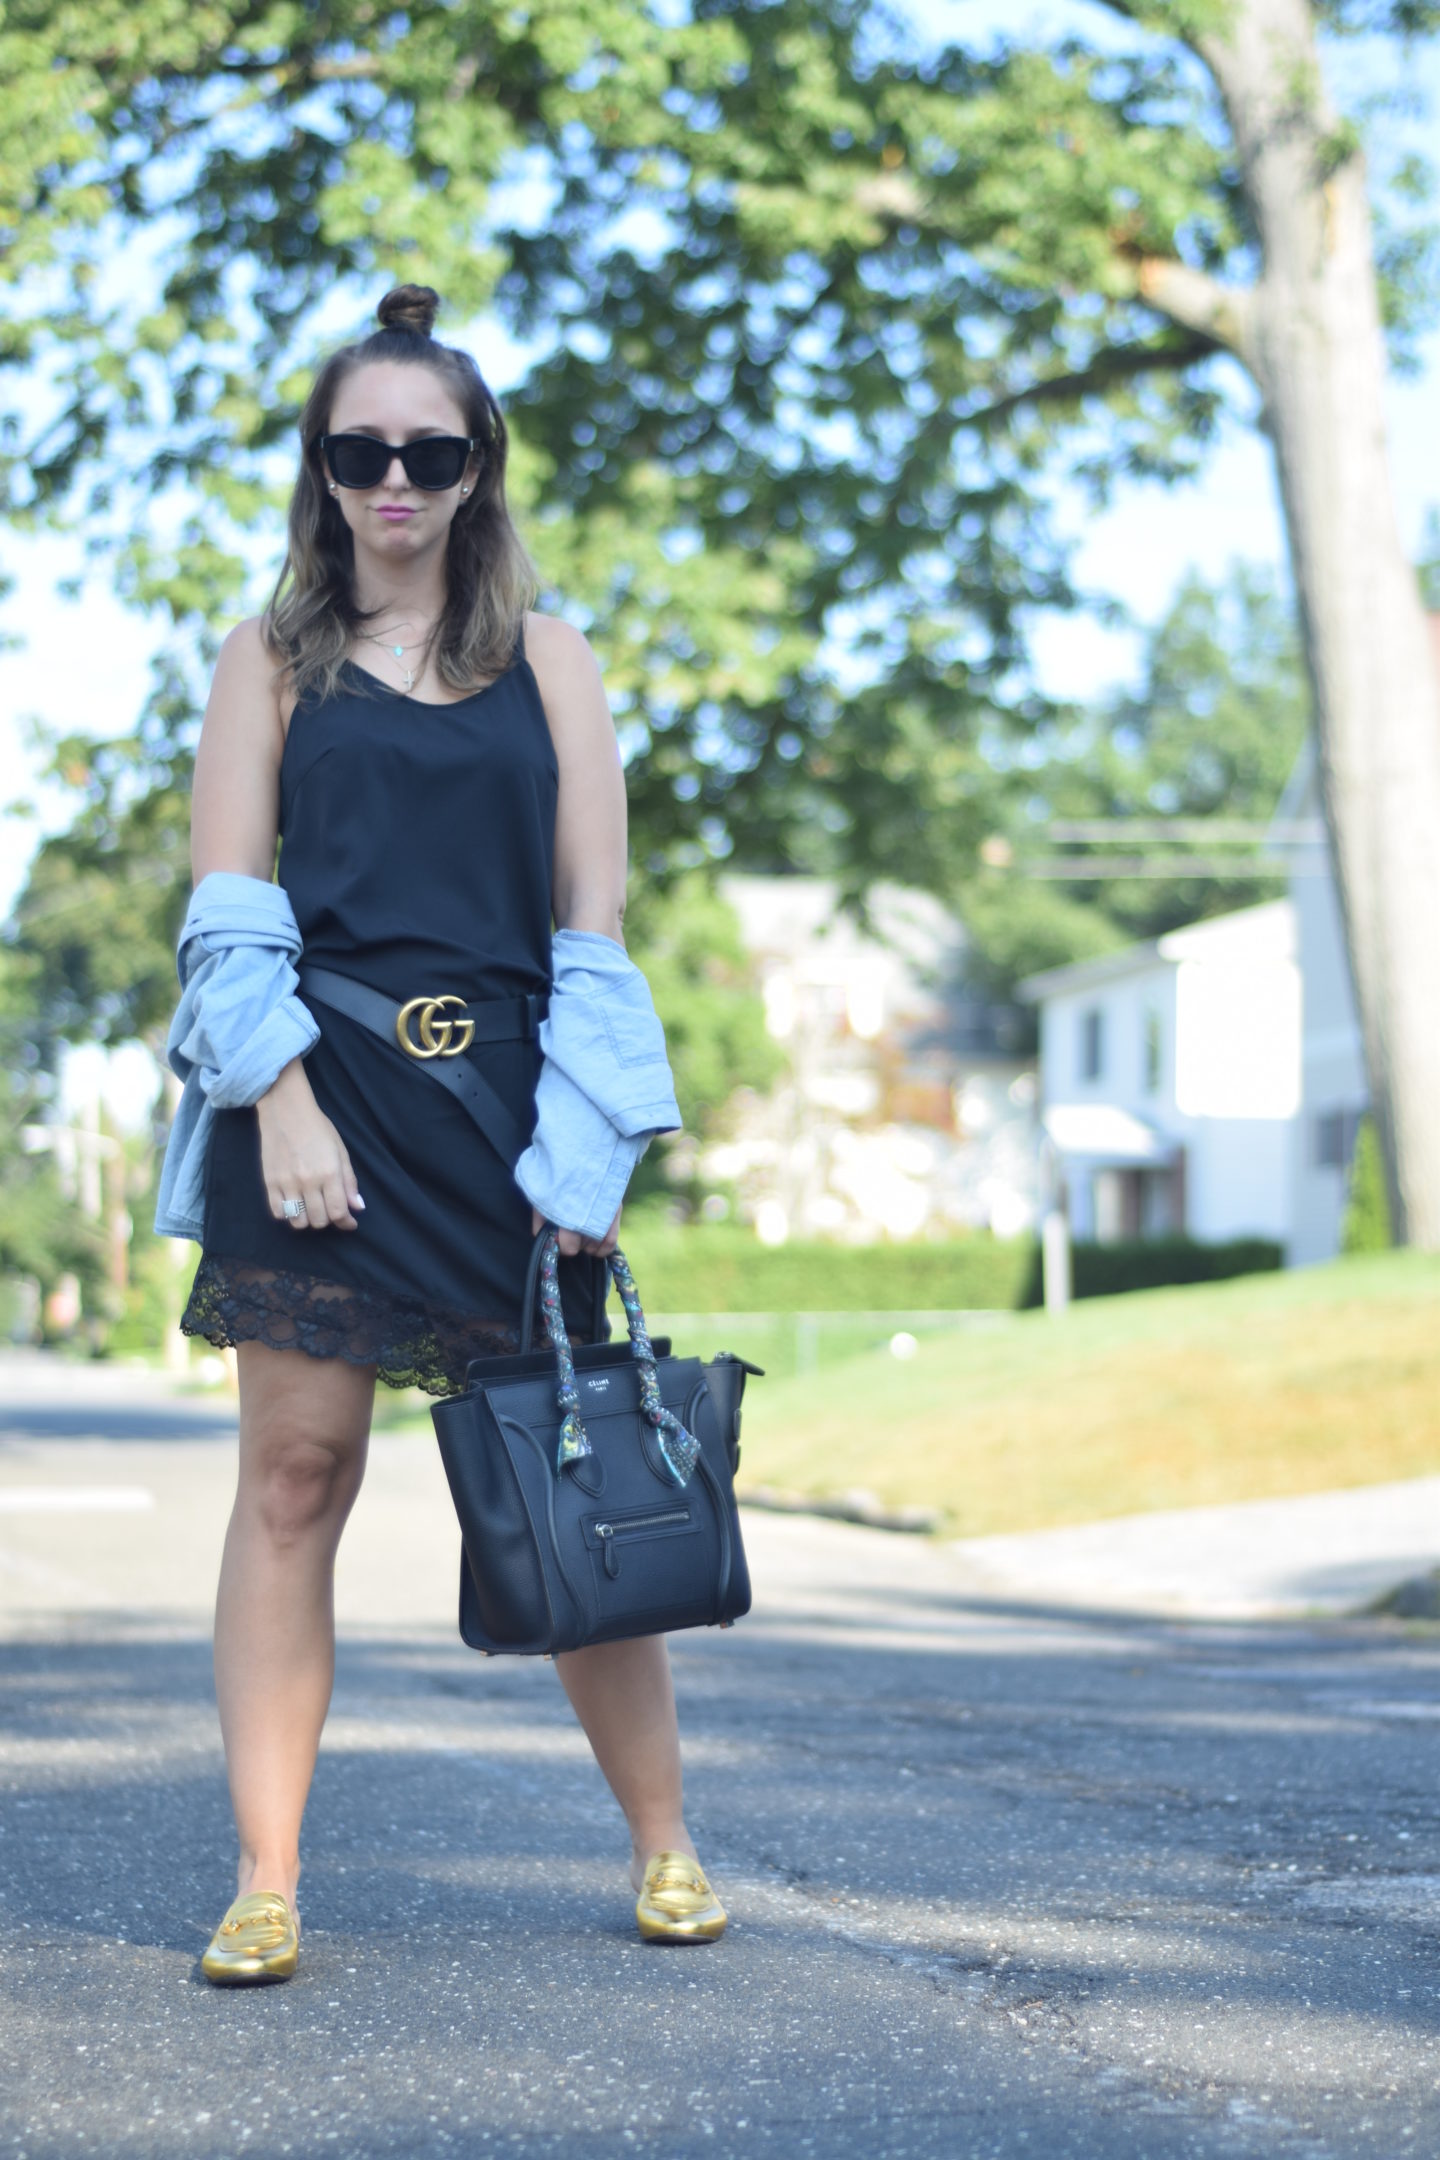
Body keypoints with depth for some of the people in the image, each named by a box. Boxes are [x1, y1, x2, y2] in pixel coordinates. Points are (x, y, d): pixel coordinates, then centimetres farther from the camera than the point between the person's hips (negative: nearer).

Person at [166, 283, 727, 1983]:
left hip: (503, 1101, 1)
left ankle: (664, 1844, 14)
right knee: (294, 1474, -3)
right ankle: (265, 1879, 1)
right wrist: (285, 1101, -11)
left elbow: (595, 916, 7)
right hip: (318, 1095, -1)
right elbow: (226, 903, 3)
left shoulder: (546, 660, 13)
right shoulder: (275, 658, 11)